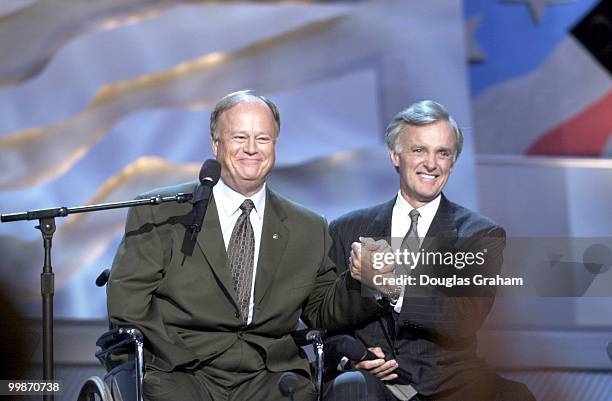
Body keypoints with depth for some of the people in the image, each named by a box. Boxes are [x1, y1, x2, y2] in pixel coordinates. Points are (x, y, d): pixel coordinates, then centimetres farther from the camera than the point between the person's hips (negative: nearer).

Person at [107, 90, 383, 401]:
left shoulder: (308, 230, 16)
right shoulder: (158, 214, 6)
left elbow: (322, 313, 18)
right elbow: (127, 301, 1)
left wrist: (362, 281, -2)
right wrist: (177, 359, -11)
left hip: (271, 376, 3)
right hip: (182, 375, -3)